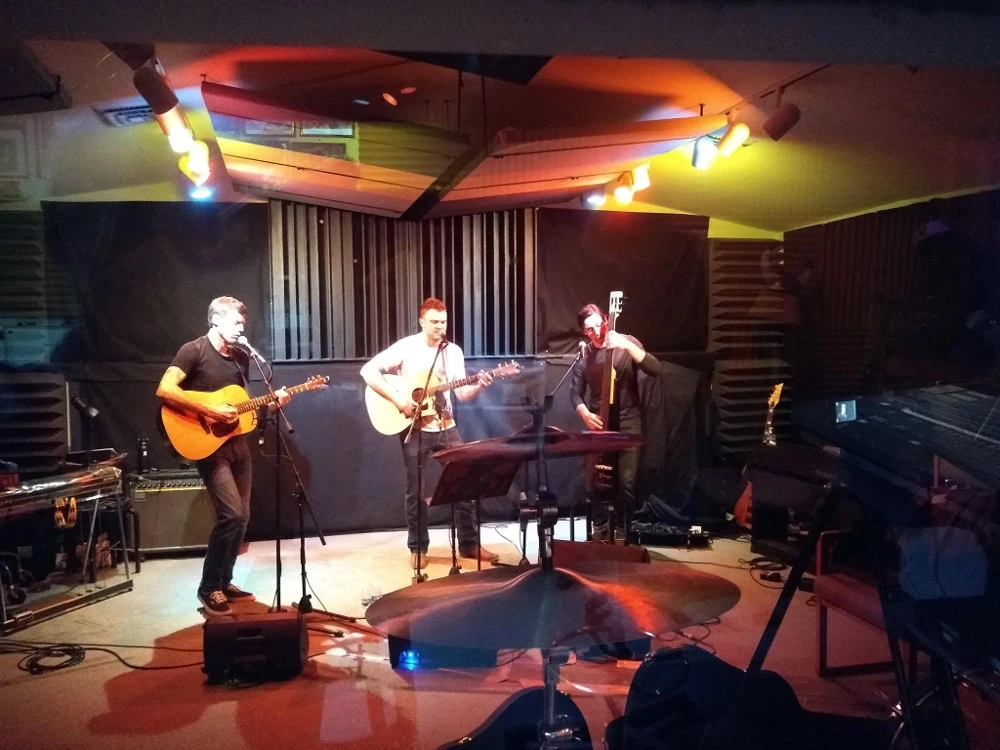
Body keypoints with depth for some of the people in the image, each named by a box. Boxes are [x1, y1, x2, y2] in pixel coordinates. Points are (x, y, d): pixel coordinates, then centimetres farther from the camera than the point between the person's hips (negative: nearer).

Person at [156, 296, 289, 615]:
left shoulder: (241, 357, 13)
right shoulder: (193, 351, -10)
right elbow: (164, 390, -22)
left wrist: (271, 401, 2)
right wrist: (209, 411, -25)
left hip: (237, 442, 8)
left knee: (242, 516, 9)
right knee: (231, 514, -16)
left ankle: (224, 581, 24)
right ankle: (209, 588, 0)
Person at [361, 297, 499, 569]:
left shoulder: (453, 351, 5)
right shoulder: (406, 347, -7)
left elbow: (462, 394, 3)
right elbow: (368, 370, -13)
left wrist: (479, 386, -18)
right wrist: (397, 399, -19)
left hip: (446, 427, 4)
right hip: (415, 429, -3)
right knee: (415, 489, 5)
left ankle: (469, 543, 17)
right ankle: (418, 548, 19)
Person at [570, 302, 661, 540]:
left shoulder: (627, 343, -2)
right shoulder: (584, 354, 5)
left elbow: (655, 369, -16)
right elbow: (575, 391, 7)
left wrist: (627, 346, -25)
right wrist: (585, 414, -11)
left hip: (628, 423, -2)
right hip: (597, 424, 2)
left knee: (626, 482, -7)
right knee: (594, 482, -1)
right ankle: (600, 529, 19)